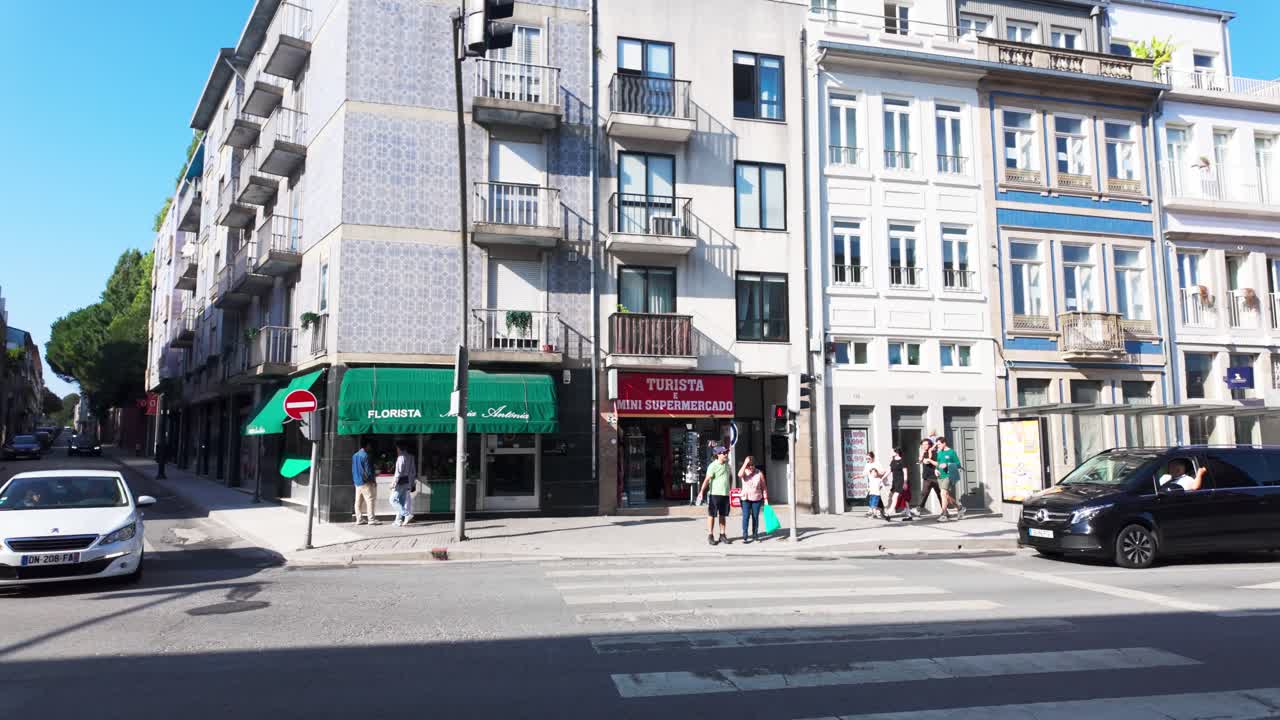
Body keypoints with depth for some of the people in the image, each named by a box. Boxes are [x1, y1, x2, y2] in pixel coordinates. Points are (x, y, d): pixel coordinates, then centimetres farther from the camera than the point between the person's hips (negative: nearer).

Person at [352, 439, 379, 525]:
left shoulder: (355, 455, 13)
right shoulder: (364, 455, -13)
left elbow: (353, 469, 17)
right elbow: (368, 469, -13)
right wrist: (373, 480, -5)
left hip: (357, 482, 9)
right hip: (365, 482, -8)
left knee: (358, 501, 8)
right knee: (370, 500, -6)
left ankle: (358, 519, 10)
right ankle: (371, 519, -9)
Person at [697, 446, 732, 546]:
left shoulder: (727, 464, 10)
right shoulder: (713, 466, -13)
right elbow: (707, 479, -21)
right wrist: (701, 491, -30)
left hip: (725, 494, 6)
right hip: (715, 494, -6)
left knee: (723, 515, 11)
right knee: (712, 515, 0)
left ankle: (722, 535, 18)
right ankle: (710, 535, 5)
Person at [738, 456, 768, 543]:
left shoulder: (759, 473, -2)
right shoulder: (744, 472, -2)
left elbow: (764, 486, 2)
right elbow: (739, 475, -28)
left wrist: (766, 499, 0)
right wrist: (745, 463, -24)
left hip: (757, 499, 1)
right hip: (746, 499, -1)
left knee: (755, 517, 7)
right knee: (746, 517, -9)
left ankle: (755, 535, 17)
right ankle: (744, 536, -7)